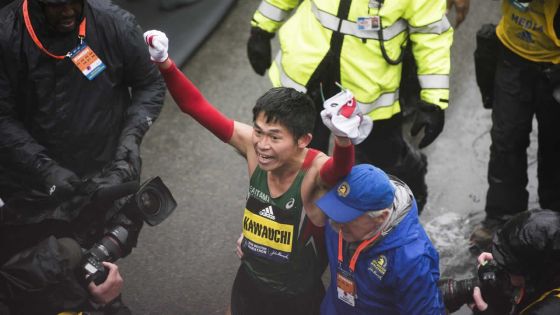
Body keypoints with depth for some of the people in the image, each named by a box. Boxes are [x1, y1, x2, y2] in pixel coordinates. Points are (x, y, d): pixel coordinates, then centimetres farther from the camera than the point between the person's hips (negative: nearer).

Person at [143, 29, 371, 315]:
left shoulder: (316, 171, -29)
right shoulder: (252, 146, -18)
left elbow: (340, 169, -51)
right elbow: (197, 107, -15)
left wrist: (344, 139, -73)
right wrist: (164, 63, -29)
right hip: (249, 285, 4)